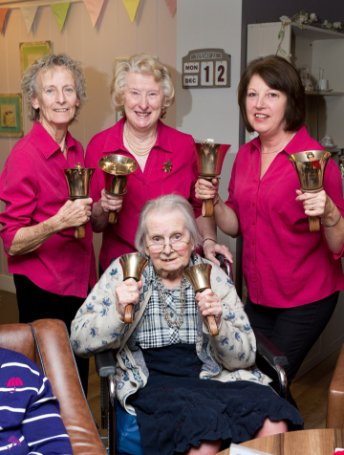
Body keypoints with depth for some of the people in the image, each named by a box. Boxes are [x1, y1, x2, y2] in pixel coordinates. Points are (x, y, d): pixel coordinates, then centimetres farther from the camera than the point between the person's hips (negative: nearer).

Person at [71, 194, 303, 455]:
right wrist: (118, 312, -19)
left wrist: (217, 323, -16)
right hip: (153, 384, -2)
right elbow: (79, 342, -2)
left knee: (274, 423, -25)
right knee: (207, 428, -32)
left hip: (213, 377, 2)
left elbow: (245, 357, 4)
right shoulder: (124, 272, 2)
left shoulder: (213, 275, 5)